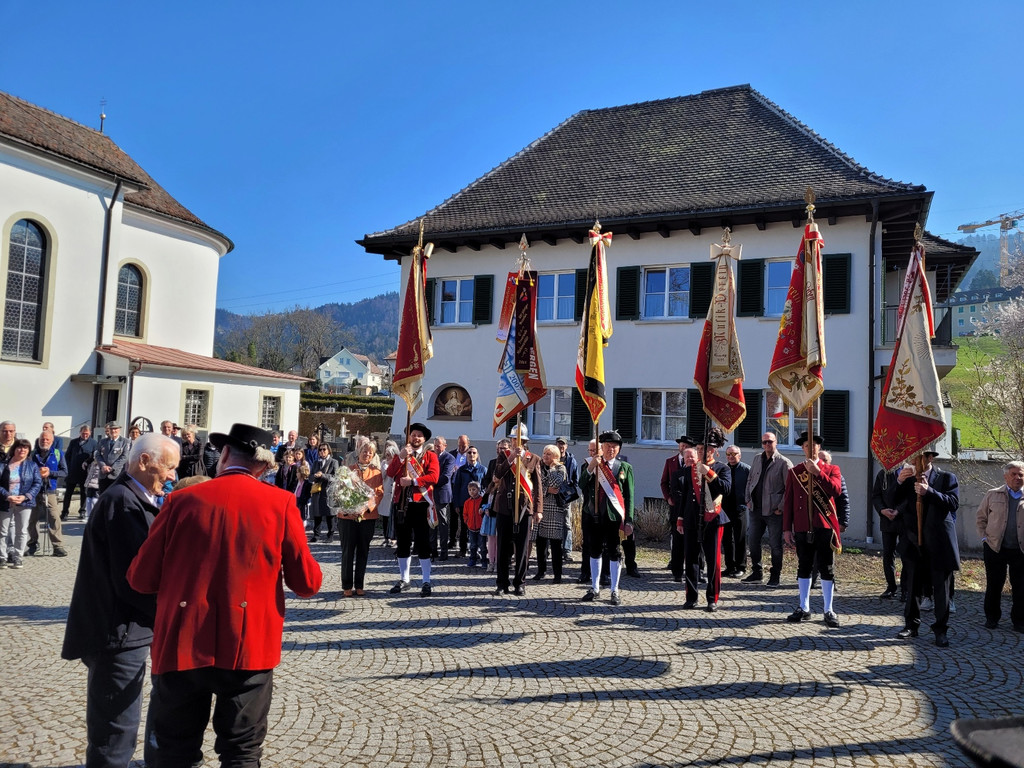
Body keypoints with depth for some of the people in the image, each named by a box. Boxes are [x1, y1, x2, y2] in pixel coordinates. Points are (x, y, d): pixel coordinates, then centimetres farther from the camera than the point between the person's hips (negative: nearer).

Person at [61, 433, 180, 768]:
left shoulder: (131, 499, 12)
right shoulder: (124, 503, -20)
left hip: (119, 634, 10)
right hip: (118, 637, -10)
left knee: (111, 728, 21)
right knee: (116, 732, 0)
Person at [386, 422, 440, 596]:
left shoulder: (430, 456, 5)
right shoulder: (401, 454, 14)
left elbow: (433, 476, -11)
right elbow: (390, 473, -2)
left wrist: (412, 480, -17)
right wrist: (401, 456, -15)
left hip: (421, 504, -3)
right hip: (401, 504, 3)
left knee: (423, 543, -2)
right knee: (403, 543, 10)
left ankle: (426, 583, 3)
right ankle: (403, 580, 21)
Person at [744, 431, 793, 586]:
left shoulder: (784, 463, -7)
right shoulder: (757, 460, 11)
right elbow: (750, 480, 19)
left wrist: (781, 508, -12)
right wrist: (748, 500, 9)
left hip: (774, 511, -6)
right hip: (755, 509, 6)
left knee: (775, 545, 2)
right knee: (752, 541, 10)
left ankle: (775, 576, 14)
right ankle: (756, 572, 24)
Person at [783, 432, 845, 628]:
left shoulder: (831, 469, 5)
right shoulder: (794, 472, 8)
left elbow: (836, 490, -15)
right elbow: (788, 501, 6)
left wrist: (817, 472, -20)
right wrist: (786, 529, 2)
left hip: (825, 526, -1)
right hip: (802, 528, 2)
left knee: (827, 569, 3)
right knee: (803, 568, 9)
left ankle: (829, 610, 11)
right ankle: (804, 608, 19)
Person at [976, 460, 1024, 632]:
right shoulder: (993, 495, 4)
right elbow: (981, 517, 11)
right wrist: (984, 537, 1)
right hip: (995, 548, 0)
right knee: (993, 585, 8)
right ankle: (992, 617, 21)